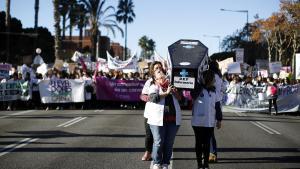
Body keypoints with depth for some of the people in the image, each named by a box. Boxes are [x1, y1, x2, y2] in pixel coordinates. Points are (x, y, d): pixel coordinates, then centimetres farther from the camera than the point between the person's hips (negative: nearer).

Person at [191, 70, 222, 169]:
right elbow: (193, 95, -25)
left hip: (210, 122, 3)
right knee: (199, 143, 6)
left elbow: (217, 105, 10)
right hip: (198, 122, -3)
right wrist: (201, 84, -24)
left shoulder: (213, 91, 7)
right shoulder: (198, 88, -5)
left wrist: (219, 119, 7)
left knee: (207, 143, 8)